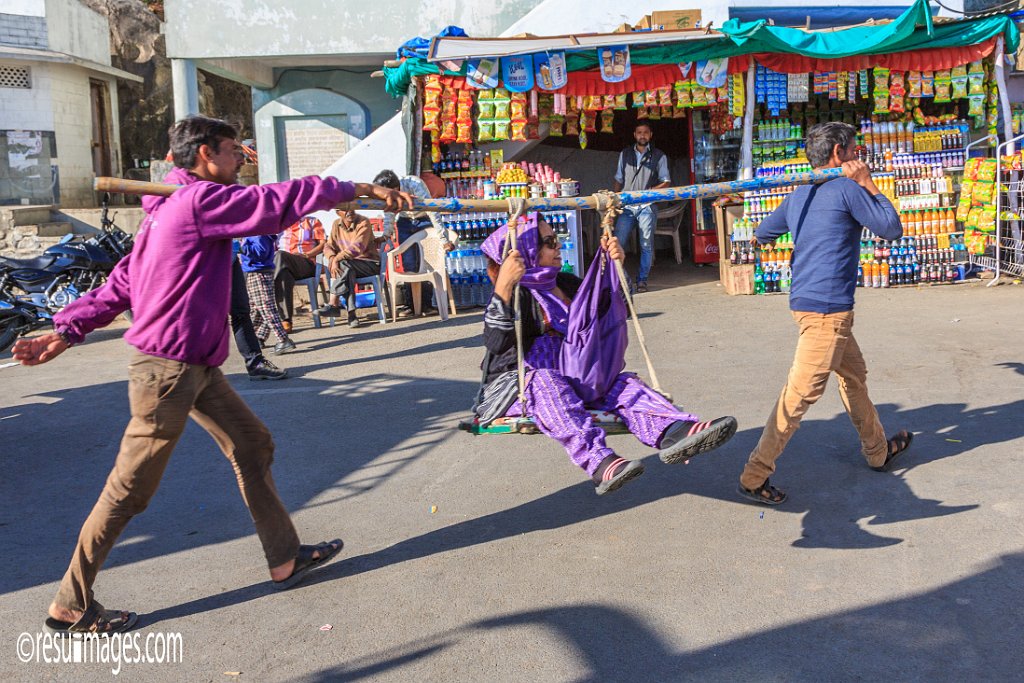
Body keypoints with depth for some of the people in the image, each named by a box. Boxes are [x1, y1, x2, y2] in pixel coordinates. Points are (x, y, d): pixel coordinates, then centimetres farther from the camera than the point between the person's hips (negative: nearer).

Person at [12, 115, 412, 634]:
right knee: (129, 490, 0)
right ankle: (70, 606, 14)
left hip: (195, 366, 10)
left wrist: (68, 330, 10)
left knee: (253, 446, 12)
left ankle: (285, 559, 21)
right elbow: (279, 202, -17)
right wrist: (362, 189, -9)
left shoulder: (172, 208, 16)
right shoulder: (202, 199, -15)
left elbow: (121, 283, 12)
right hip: (168, 367, -10)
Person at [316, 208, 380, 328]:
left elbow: (357, 248, -23)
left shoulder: (363, 222, -12)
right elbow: (328, 246, 3)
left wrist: (337, 259, -25)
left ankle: (333, 304, -32)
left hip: (370, 263, -4)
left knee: (343, 264, -31)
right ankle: (351, 313, -37)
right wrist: (332, 259, -19)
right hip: (350, 266, 4)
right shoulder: (336, 224, 8)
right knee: (348, 271, -33)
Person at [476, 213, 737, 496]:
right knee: (544, 380, -39)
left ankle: (672, 432, -45)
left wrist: (615, 267, 7)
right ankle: (599, 462, -57)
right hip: (515, 384, -7)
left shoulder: (566, 284, 14)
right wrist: (503, 286, -39)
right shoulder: (517, 294, -9)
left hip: (569, 380, 7)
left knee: (622, 384, -16)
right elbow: (496, 343, -27)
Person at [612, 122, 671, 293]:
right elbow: (618, 180, 17)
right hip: (627, 206, 2)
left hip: (647, 206, -1)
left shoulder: (658, 156, 7)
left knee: (646, 244, -1)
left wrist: (649, 191, -12)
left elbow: (666, 182, 5)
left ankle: (642, 280, 7)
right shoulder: (625, 154, 14)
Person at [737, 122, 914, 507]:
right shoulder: (847, 189, -9)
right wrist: (868, 185, 2)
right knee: (801, 393, -7)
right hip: (827, 307, -10)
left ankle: (878, 451, 40)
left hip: (805, 300, 10)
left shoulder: (798, 196, 13)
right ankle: (754, 477, -4)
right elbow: (892, 230, -2)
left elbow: (762, 235, 24)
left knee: (854, 375, 24)